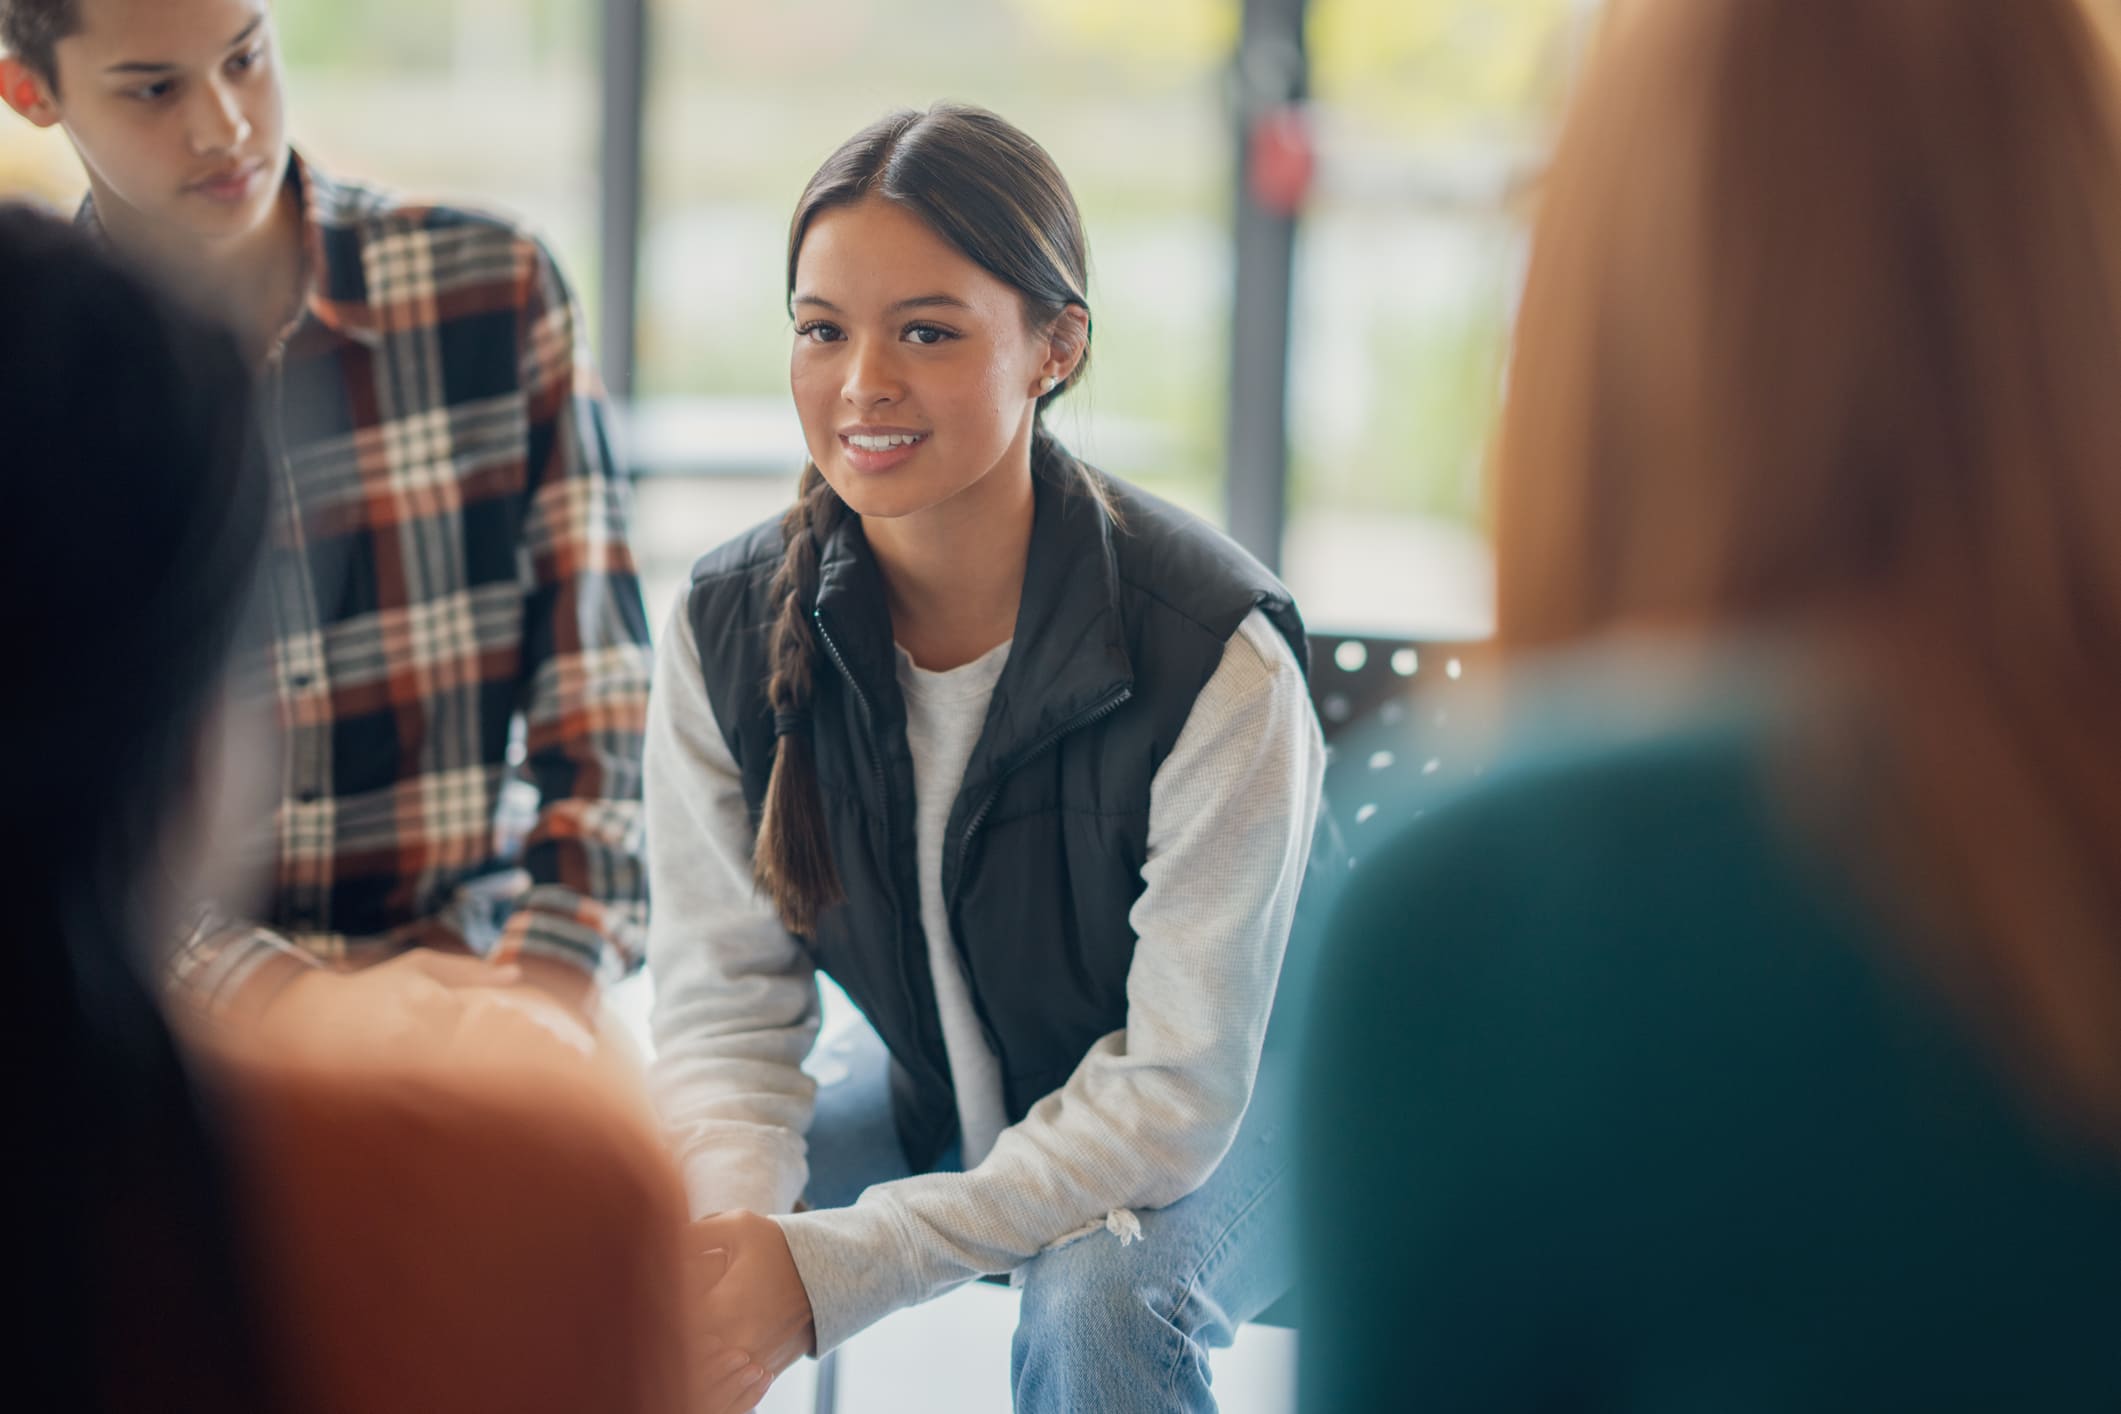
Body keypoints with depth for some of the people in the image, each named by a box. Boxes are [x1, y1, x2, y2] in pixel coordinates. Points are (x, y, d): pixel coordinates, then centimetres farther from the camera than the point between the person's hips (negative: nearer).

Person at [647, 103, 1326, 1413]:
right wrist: (739, 1223, -32)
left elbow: (1177, 1088, -27)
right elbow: (727, 1005, -9)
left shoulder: (1215, 658, -29)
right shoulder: (730, 627, -15)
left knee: (1100, 1302, -35)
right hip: (941, 1106, 4)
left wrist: (834, 1266, -34)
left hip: (1226, 1129, -4)